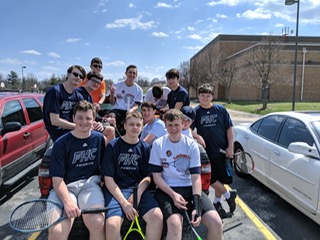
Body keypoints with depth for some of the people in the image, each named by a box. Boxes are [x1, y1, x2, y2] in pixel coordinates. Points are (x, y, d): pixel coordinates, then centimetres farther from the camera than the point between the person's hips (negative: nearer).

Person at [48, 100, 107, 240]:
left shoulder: (99, 138, 9)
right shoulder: (61, 143, 0)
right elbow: (57, 179, -4)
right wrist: (67, 201, -22)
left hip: (90, 184, 2)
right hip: (66, 186, -1)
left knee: (97, 223, -27)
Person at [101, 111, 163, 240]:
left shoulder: (145, 148, 6)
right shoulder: (113, 146, -2)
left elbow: (147, 177, 8)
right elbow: (109, 179, -5)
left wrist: (138, 193, -12)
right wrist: (124, 203, -15)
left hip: (138, 189, 3)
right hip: (116, 191, -2)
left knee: (157, 217, -22)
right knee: (112, 224, -28)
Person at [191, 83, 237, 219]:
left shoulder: (221, 110, 1)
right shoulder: (195, 112, -1)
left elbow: (229, 128, 3)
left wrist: (230, 147, -3)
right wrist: (198, 136, -22)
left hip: (222, 151, 1)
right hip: (206, 152, -1)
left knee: (221, 179, 10)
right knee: (211, 179, -1)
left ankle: (217, 203, 34)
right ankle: (229, 194, 26)